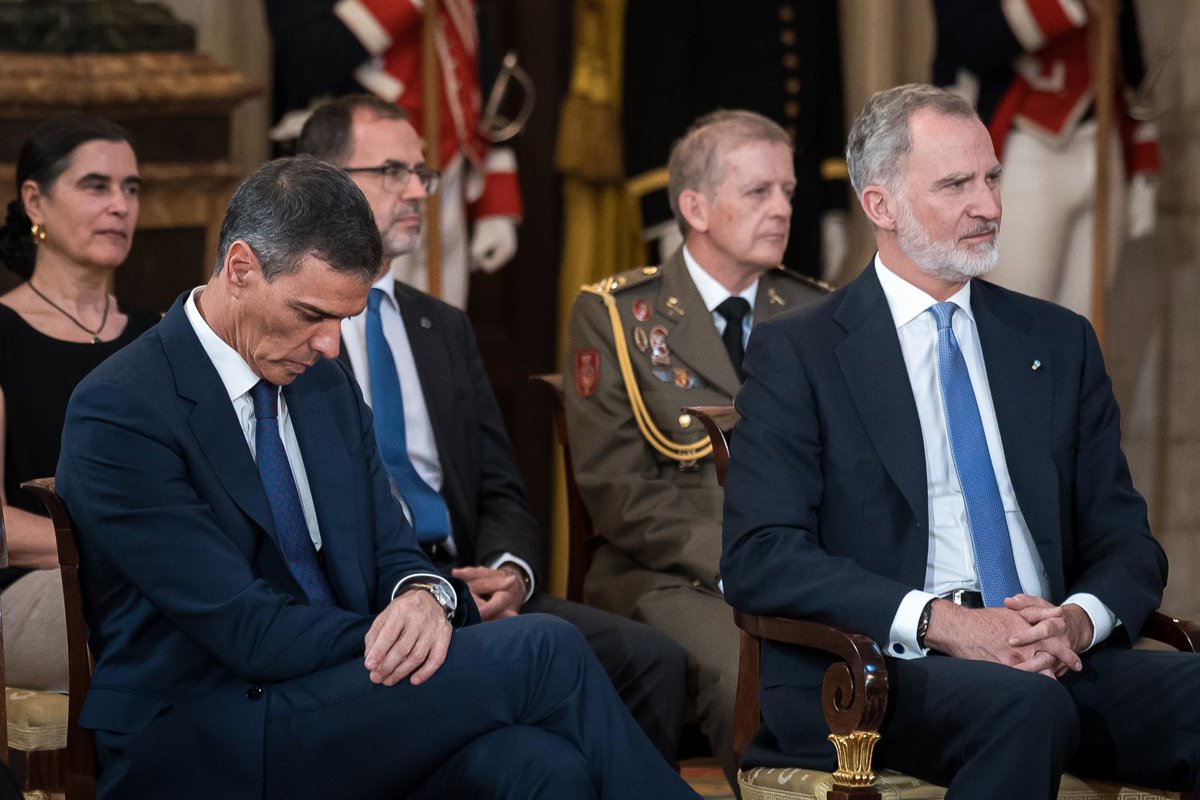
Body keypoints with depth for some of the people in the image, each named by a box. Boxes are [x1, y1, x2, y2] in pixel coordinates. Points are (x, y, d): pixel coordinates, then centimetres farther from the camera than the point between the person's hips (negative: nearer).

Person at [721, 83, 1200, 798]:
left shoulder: (1060, 342, 19)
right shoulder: (797, 355, 5)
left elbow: (1124, 539, 17)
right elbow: (760, 558, -6)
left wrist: (1080, 620, -8)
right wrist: (939, 623, -18)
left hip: (1057, 658, 4)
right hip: (875, 674, -4)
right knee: (1023, 708, -37)